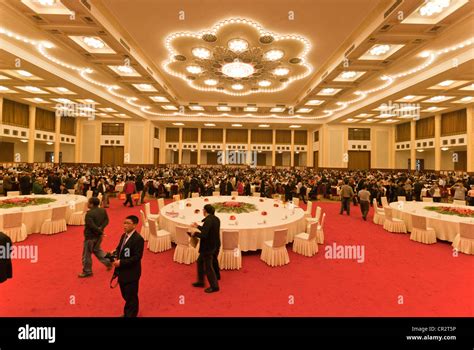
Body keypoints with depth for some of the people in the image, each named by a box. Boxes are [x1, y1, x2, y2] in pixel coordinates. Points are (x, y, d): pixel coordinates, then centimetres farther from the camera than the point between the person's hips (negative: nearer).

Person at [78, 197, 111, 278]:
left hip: (90, 236, -8)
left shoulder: (89, 214, -24)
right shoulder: (103, 210, -1)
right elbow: (106, 220, 3)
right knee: (97, 249, 28)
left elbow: (92, 226, -27)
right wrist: (101, 228, -9)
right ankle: (108, 262, 27)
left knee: (87, 254, 9)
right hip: (98, 235, 8)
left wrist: (100, 232, -15)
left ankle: (87, 272, 22)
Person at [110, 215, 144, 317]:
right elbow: (119, 248, 15)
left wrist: (121, 262, -26)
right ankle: (126, 314, 46)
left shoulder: (138, 239, -24)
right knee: (125, 295, 25)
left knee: (131, 296, 9)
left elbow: (137, 257, -25)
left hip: (131, 273, -9)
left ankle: (131, 315, 30)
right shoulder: (124, 236, 4)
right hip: (122, 271, 9)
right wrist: (114, 254, -6)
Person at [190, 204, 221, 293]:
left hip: (208, 247, -9)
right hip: (215, 245, 9)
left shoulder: (208, 220, -25)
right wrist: (198, 226, 19)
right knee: (200, 261, 23)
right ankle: (200, 281, 35)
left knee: (208, 267, 7)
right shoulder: (216, 219, 4)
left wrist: (195, 233, -13)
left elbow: (203, 235, -30)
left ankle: (214, 286, 21)